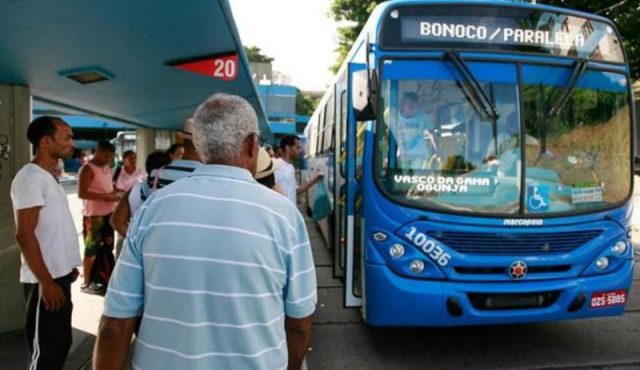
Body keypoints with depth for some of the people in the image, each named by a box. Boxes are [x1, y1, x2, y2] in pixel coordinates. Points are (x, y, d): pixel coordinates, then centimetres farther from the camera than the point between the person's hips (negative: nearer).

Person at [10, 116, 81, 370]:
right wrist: (46, 281, -21)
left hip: (59, 275, 9)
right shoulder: (31, 177, -17)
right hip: (45, 280, -9)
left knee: (60, 343, 18)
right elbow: (25, 235, -22)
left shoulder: (48, 177, 12)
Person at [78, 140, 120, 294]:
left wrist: (114, 193, 2)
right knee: (91, 249, -1)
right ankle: (87, 283, 10)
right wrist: (105, 196, -24)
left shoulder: (107, 167, 12)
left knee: (106, 247, 18)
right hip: (93, 215, -9)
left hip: (108, 213, 9)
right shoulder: (88, 169, -14)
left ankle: (102, 277, 33)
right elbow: (81, 193, -22)